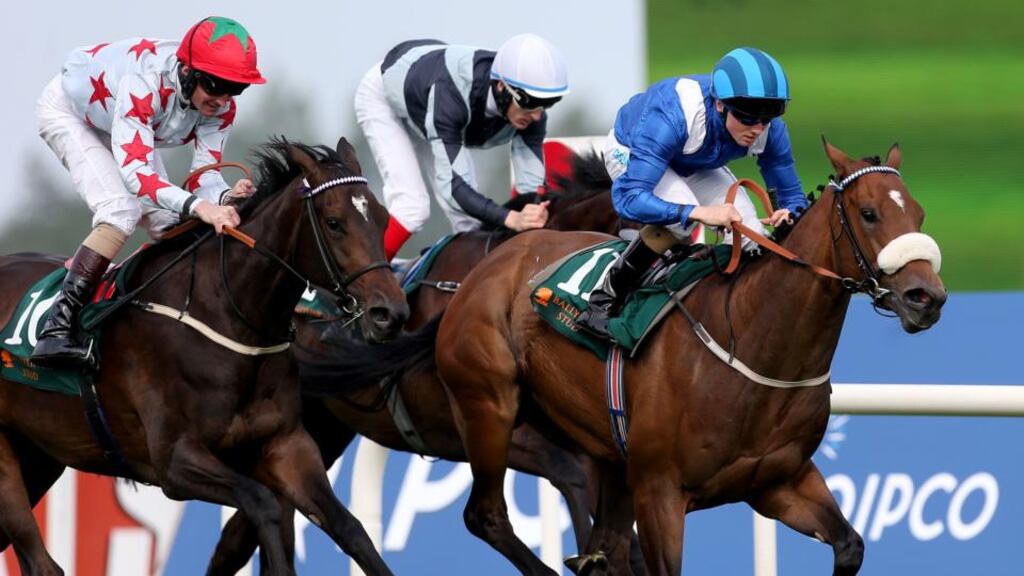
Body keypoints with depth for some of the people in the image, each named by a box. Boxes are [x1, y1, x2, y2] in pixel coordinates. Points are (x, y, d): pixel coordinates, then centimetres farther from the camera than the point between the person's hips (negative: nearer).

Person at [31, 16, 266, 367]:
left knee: (171, 225, -5)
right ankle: (57, 328, -31)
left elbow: (204, 176, -23)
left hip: (124, 128, 7)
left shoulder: (220, 108, -24)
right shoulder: (146, 83, -45)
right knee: (122, 211, -28)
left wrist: (226, 197, -47)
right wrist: (196, 205, -66)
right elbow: (133, 170, -52)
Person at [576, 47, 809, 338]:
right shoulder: (673, 116, -46)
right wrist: (699, 212, -63)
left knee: (751, 242, -16)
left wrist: (792, 213, -40)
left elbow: (792, 196, -14)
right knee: (680, 217, -35)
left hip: (697, 166, 5)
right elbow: (627, 196, -50)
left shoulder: (768, 129, -29)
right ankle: (607, 297, -19)